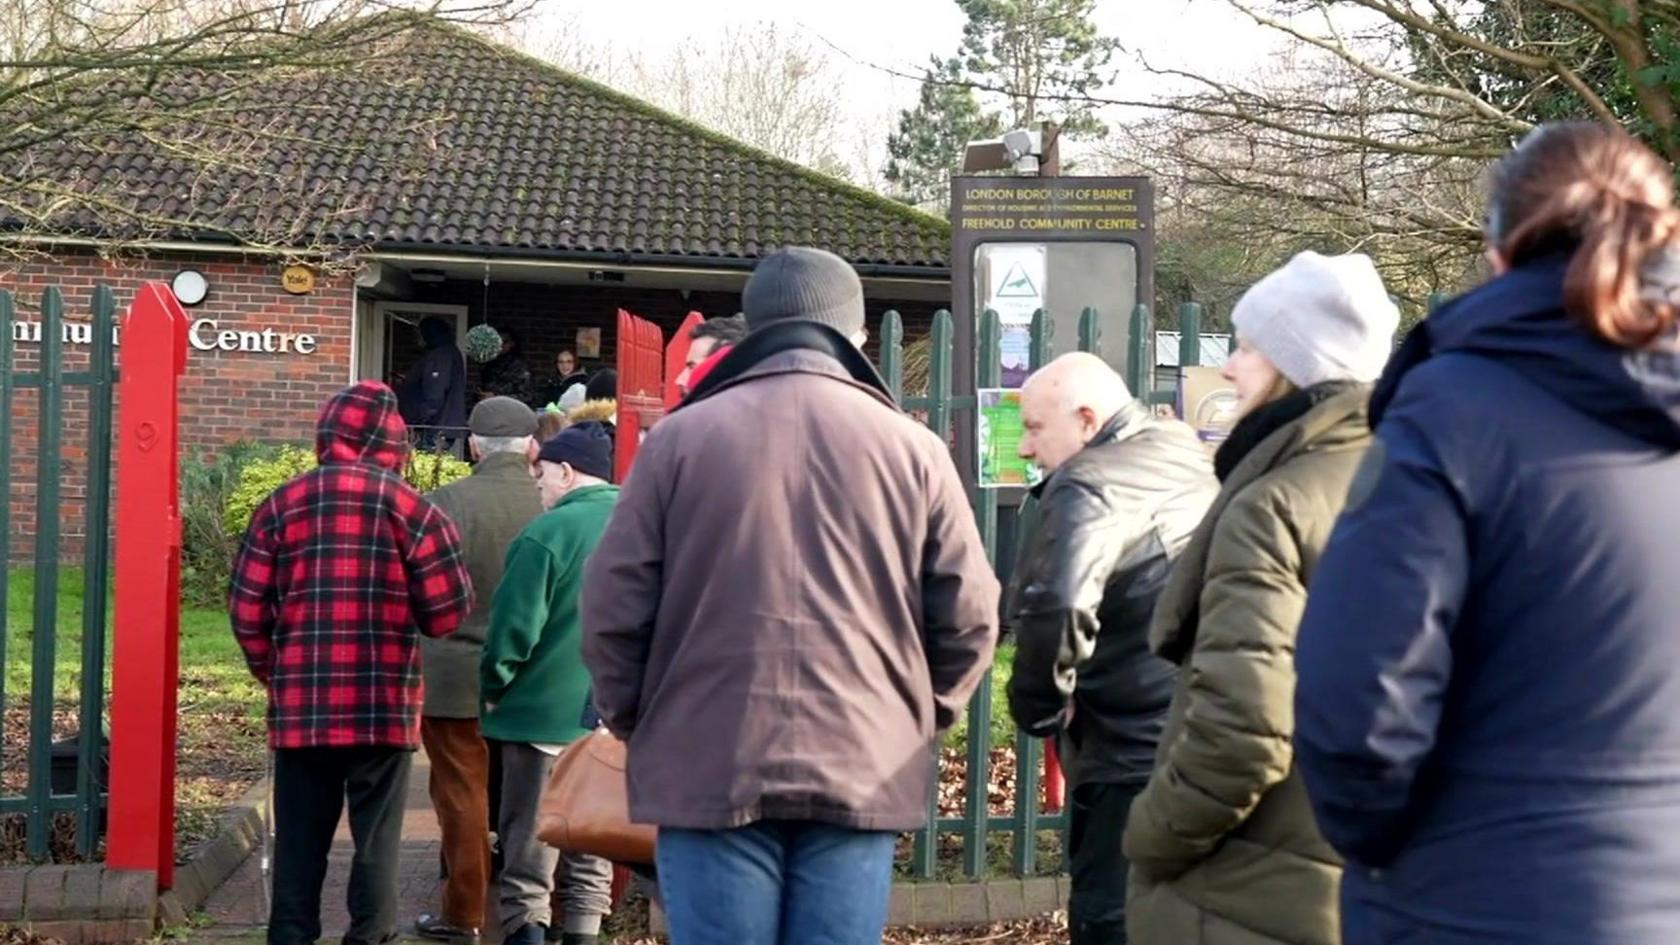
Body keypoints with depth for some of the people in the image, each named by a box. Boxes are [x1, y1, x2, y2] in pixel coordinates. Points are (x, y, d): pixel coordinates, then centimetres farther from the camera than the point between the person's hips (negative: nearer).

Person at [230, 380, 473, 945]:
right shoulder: (410, 507, -4)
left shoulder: (282, 505, 3)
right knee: (377, 841, 5)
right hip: (385, 706, -2)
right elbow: (449, 612, -5)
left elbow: (246, 611, 1)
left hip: (300, 707, 2)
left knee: (299, 841, 9)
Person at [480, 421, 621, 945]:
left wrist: (493, 690, 1)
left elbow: (514, 629, -14)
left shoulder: (547, 534, -14)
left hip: (544, 715, -5)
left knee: (527, 863, 3)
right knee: (592, 858, 13)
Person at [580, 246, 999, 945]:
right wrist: (921, 718, 20)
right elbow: (968, 618, 4)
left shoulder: (680, 437, 0)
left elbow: (614, 606, 1)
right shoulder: (913, 449, 2)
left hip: (710, 769, -1)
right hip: (863, 772, 1)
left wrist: (633, 721, 16)